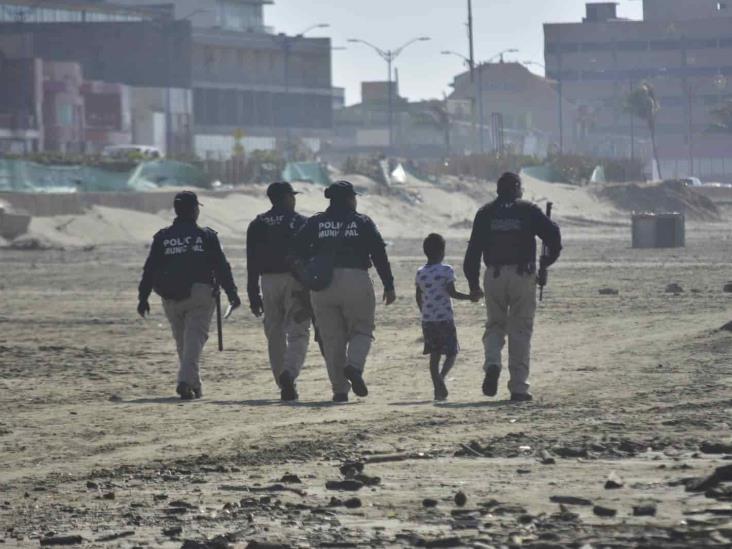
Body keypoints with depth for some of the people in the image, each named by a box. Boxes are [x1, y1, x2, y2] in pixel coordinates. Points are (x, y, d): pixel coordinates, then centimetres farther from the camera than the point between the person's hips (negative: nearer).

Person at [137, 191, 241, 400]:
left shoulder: (163, 237, 6)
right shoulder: (206, 236, -1)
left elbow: (149, 269, 6)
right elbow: (221, 267, -2)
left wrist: (143, 298, 10)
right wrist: (232, 293, 3)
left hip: (171, 298, 3)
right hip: (199, 294, -3)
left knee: (182, 341, 14)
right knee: (195, 337, -6)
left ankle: (194, 384, 20)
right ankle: (186, 380, -23)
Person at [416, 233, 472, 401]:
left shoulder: (420, 273, 7)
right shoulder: (446, 271, -8)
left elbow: (418, 298, 11)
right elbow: (452, 293, -12)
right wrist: (470, 297, -1)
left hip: (427, 320, 4)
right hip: (445, 319, -4)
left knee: (434, 355, 8)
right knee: (451, 353, 4)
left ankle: (438, 390, 2)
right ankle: (441, 377, -23)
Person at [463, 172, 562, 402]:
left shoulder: (486, 213, 8)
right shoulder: (528, 210, 3)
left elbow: (473, 250, 4)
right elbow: (552, 232, -8)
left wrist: (473, 284, 8)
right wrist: (550, 258, 11)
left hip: (494, 277, 1)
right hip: (522, 276, -1)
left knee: (494, 325, 15)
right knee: (520, 330, 5)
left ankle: (492, 363, -15)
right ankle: (518, 387, 2)